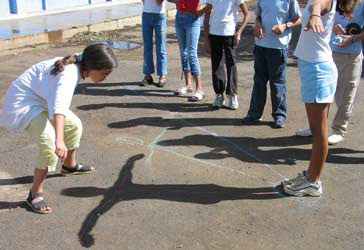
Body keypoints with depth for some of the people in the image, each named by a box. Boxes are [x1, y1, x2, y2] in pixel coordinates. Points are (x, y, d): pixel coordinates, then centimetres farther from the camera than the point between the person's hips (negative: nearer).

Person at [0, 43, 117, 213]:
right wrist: (59, 140, -60)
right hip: (24, 103, -10)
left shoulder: (76, 66, -2)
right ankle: (35, 195, -9)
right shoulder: (69, 73, -32)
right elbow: (59, 107, -49)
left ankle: (69, 166, 40)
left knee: (74, 126, 16)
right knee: (50, 145, -24)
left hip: (41, 99, 10)